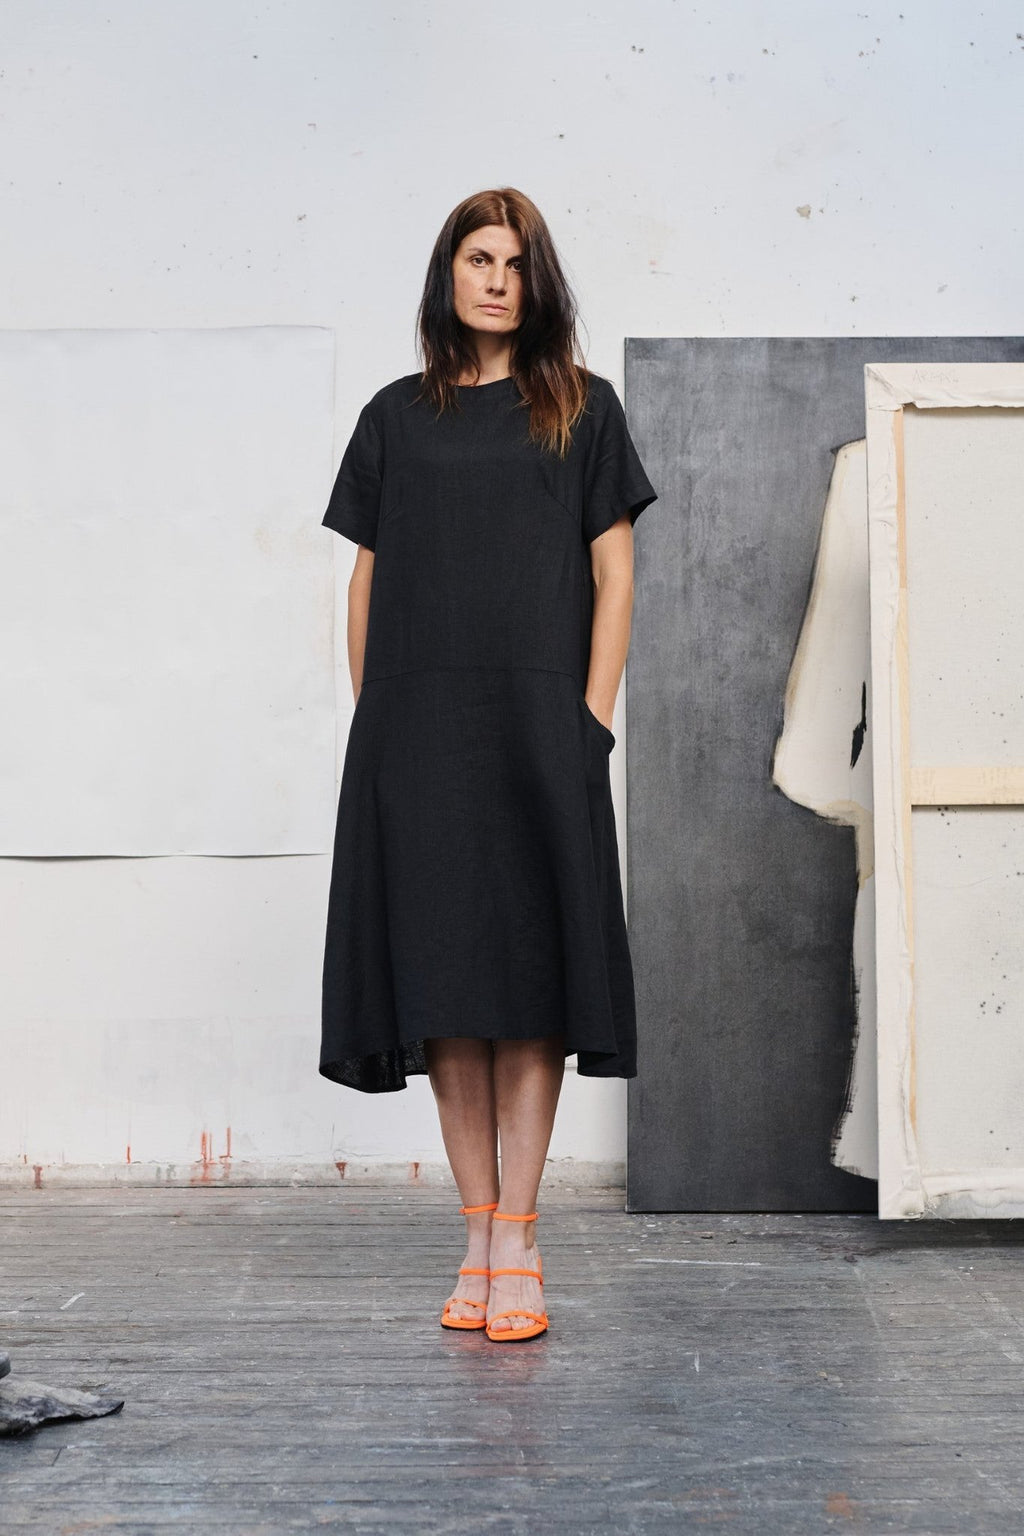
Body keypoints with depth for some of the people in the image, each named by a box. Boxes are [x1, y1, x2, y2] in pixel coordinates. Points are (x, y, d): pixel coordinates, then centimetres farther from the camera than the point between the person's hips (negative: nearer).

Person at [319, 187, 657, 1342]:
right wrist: (370, 716, 3)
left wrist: (591, 716, -6)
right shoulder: (396, 417, 13)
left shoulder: (580, 409, 8)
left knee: (529, 965, -4)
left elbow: (613, 570, 3)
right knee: (438, 967, 2)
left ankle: (516, 1241, 2)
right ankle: (478, 1232, 12)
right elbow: (368, 576, 12)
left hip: (537, 724, -2)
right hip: (417, 727, 2)